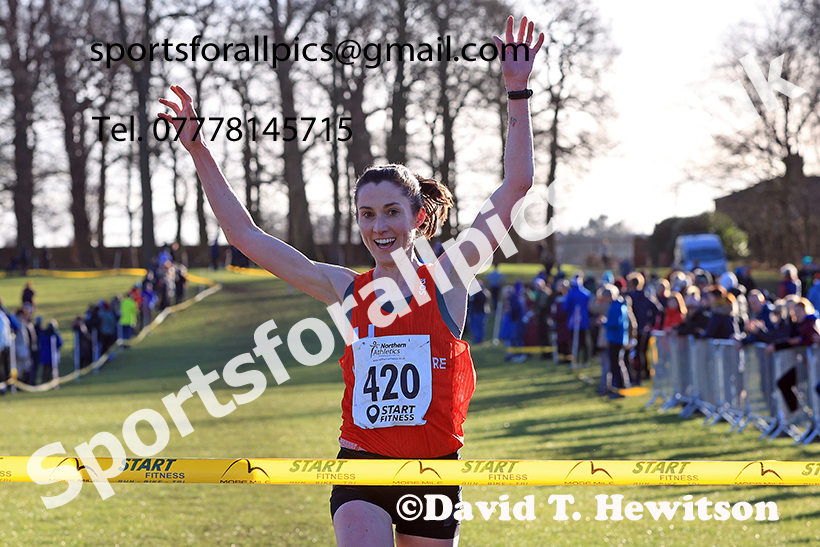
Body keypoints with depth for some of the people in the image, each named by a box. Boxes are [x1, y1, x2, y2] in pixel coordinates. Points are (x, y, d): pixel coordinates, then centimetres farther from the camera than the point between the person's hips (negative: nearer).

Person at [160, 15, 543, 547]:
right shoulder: (345, 289, 5)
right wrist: (199, 151, 4)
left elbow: (516, 186, -6)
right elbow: (247, 235, 7)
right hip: (360, 470, 1)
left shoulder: (445, 279, -1)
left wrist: (517, 92, -11)